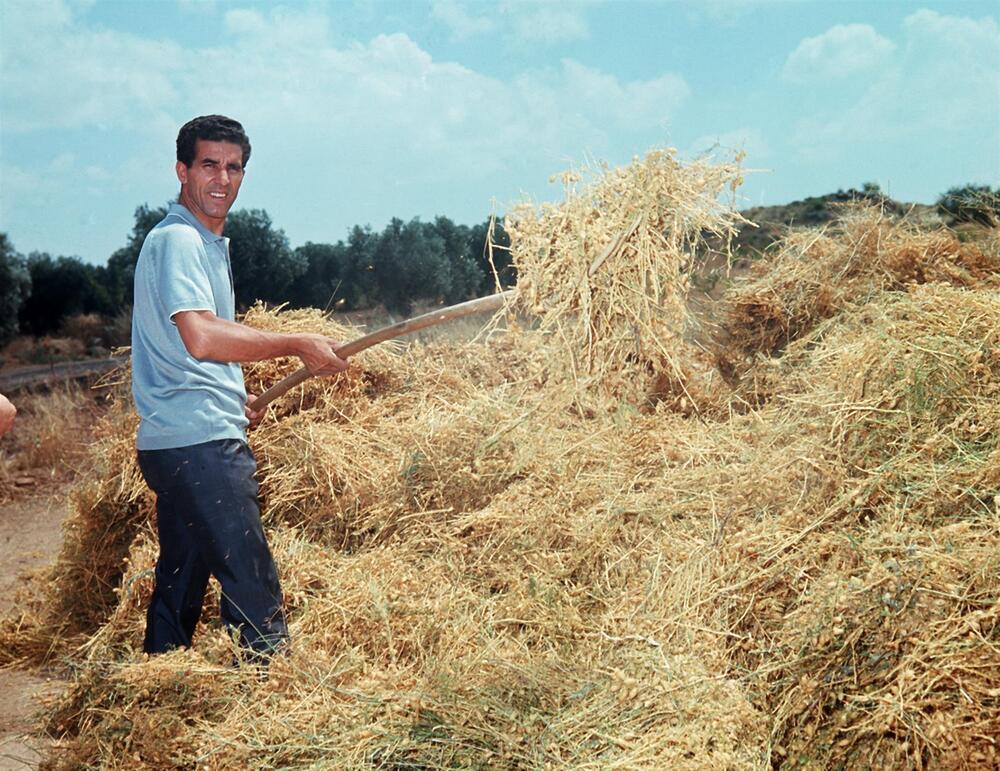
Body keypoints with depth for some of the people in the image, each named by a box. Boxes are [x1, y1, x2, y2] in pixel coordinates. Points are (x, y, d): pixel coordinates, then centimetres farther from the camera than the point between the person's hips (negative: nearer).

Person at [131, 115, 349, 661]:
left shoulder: (206, 243, 22)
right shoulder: (178, 240, -11)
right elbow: (201, 337, -26)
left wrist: (234, 402, 28)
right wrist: (299, 345, -19)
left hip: (174, 444, 11)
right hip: (201, 441, -11)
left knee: (180, 582, 16)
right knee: (252, 587, -10)